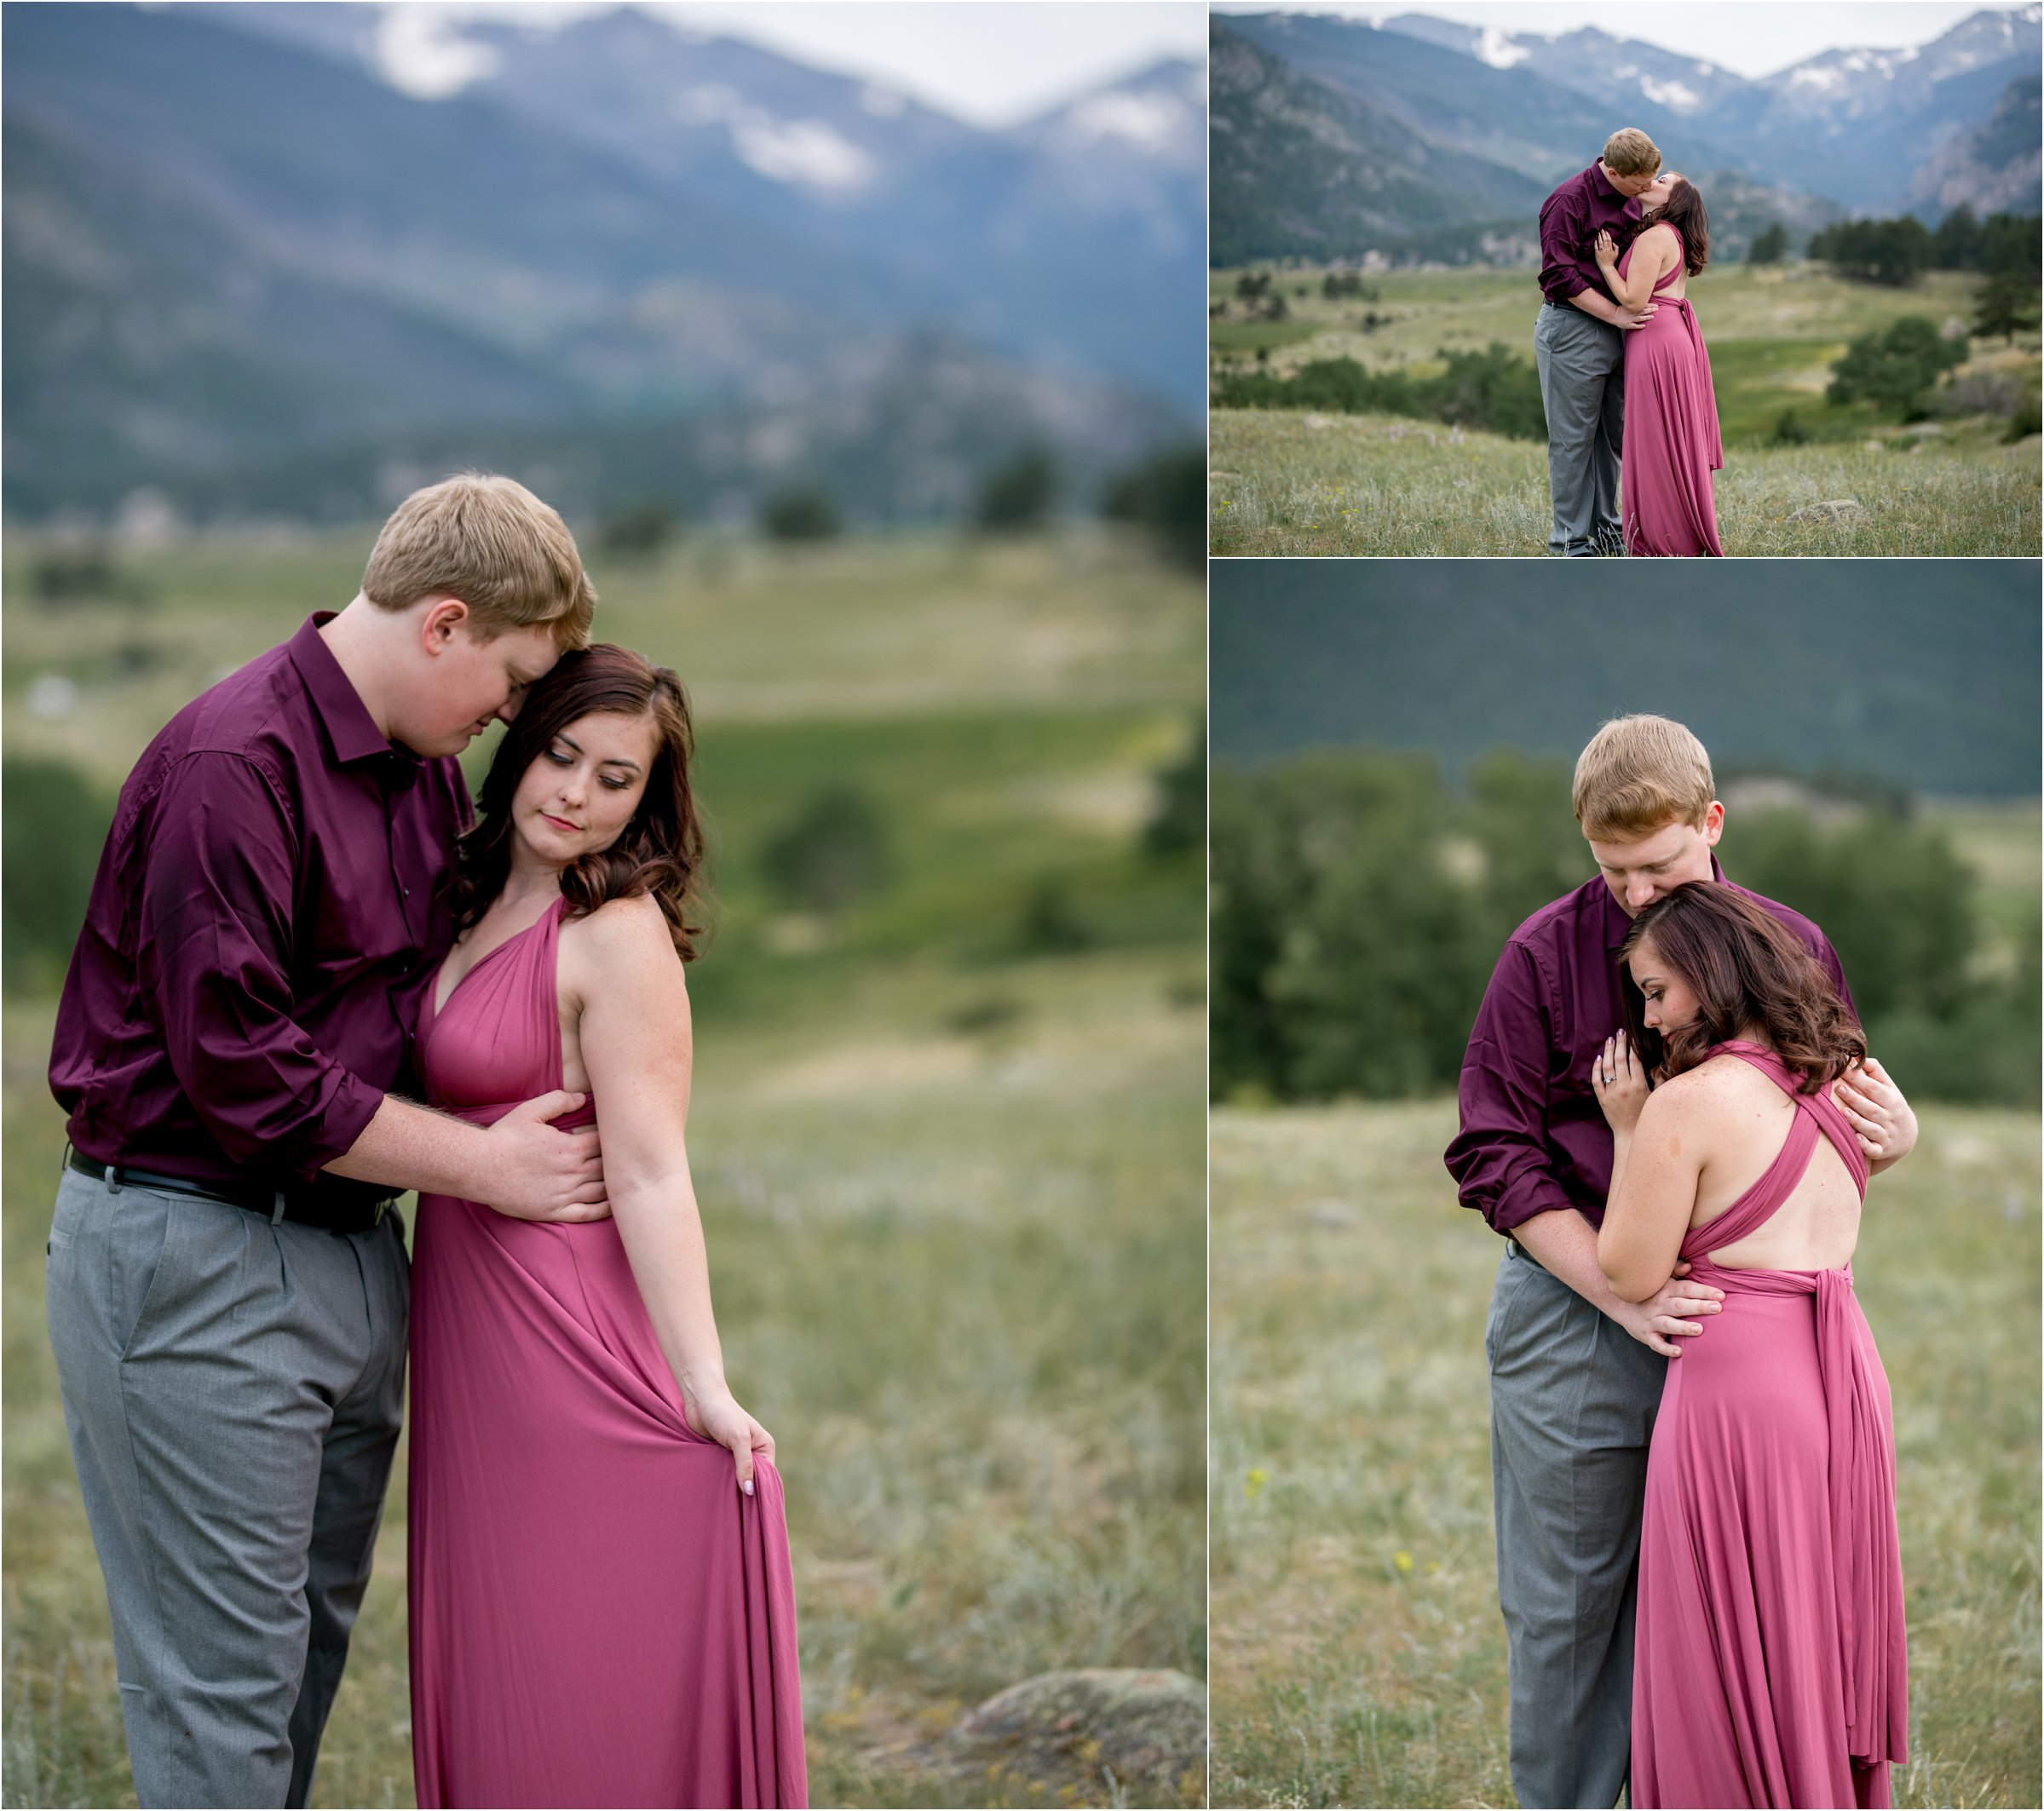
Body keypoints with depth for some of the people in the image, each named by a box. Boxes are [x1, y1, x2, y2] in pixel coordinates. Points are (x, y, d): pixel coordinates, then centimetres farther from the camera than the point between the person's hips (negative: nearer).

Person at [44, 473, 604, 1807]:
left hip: (352, 1249, 9)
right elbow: (244, 1075, -21)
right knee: (227, 1674, -4)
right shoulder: (232, 769, -19)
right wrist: (482, 1165, -12)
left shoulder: (426, 769, 10)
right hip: (192, 1258, -9)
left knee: (312, 1635, 14)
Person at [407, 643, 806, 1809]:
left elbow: (650, 1176, -20)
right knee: (490, 1670, 15)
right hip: (466, 1323, 8)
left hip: (569, 1339, -8)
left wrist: (706, 1389, -25)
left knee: (582, 1692, 0)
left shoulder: (617, 934, -14)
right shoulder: (473, 905, 9)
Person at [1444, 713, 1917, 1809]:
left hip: (1733, 1310, 2)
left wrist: (1895, 1132, -9)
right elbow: (1495, 1160, -6)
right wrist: (1625, 1296, -16)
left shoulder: (1792, 947, 5)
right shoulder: (1548, 953, -5)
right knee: (1566, 1599, 6)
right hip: (1574, 1311, -2)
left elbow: (1845, 1113, 17)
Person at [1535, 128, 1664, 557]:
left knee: (1612, 434, 12)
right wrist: (1616, 314, -19)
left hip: (1617, 327, 8)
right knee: (1573, 438, -3)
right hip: (1572, 328, -7)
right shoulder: (1569, 201, -15)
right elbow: (1561, 276, -18)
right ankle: (1570, 541, 2)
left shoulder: (1633, 199, 9)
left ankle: (1605, 529, 22)